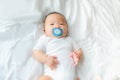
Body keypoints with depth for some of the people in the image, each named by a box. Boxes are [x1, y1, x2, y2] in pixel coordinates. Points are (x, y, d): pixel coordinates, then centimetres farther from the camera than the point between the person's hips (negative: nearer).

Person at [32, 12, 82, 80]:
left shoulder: (69, 39, 25)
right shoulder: (45, 39, 15)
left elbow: (79, 50, 26)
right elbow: (36, 52, 8)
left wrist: (77, 55, 1)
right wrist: (46, 58, -13)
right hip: (52, 74, -2)